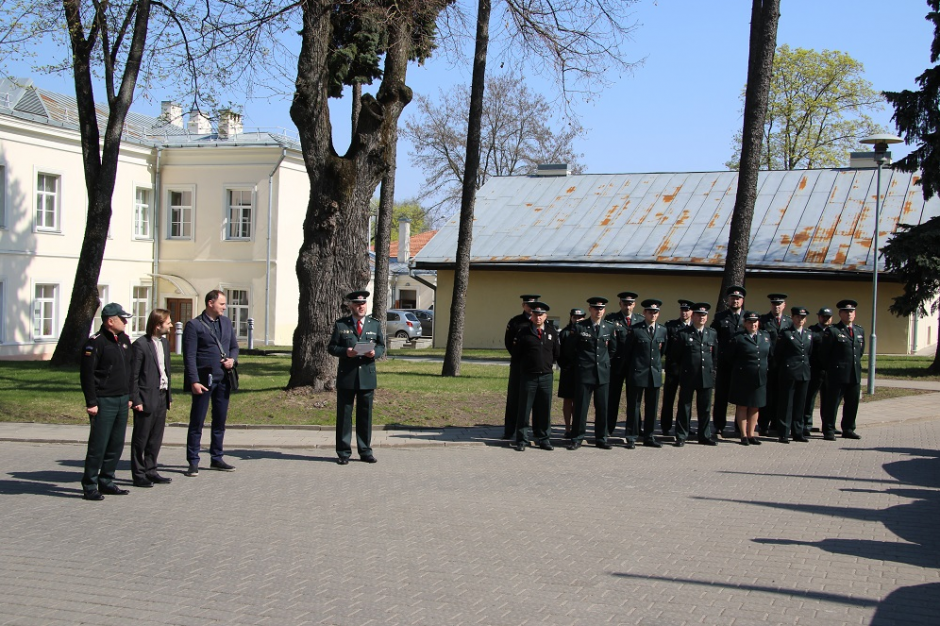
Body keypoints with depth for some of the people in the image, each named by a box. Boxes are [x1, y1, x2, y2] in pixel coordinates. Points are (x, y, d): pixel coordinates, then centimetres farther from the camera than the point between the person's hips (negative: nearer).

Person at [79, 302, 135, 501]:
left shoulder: (124, 340, 12)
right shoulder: (96, 342, -11)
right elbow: (87, 374, -13)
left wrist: (129, 395, 16)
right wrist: (91, 402, -15)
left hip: (122, 401, 7)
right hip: (103, 402, -7)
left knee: (116, 445, 10)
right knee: (98, 446, -4)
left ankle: (106, 482, 21)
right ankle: (89, 487, 4)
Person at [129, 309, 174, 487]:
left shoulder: (165, 343, 11)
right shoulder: (140, 345, -13)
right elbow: (133, 375, -13)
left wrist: (168, 395, 15)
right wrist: (136, 400, -16)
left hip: (162, 397, 8)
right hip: (146, 399, -7)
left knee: (156, 439, 12)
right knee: (141, 439, 3)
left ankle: (150, 471, 22)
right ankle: (138, 475, 10)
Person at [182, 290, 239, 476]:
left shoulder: (226, 322, 13)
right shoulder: (194, 325, -6)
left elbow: (234, 346, 21)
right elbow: (189, 356, -9)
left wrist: (232, 359, -2)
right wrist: (194, 381, -16)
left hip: (223, 379, 6)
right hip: (204, 379, -6)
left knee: (220, 421, 12)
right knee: (197, 422, 0)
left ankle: (217, 458, 22)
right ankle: (193, 462, 6)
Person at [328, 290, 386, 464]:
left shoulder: (375, 324, 10)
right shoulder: (340, 324, 4)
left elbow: (381, 345, 13)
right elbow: (332, 347, 3)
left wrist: (375, 352, -10)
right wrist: (345, 352, -16)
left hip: (367, 376, 2)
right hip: (346, 377, -2)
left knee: (365, 415, 6)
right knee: (344, 414, 1)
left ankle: (365, 451, 15)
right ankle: (343, 452, 8)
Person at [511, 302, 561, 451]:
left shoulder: (552, 332, 6)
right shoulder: (524, 332, -2)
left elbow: (557, 352, 12)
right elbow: (516, 352, 1)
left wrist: (550, 363, 10)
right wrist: (527, 362, 5)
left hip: (546, 376, 2)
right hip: (528, 376, -2)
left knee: (545, 410, 8)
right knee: (524, 409, 2)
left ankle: (544, 439, 17)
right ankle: (522, 440, 8)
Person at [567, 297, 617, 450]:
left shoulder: (610, 328, 5)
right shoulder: (579, 327, -2)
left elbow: (613, 349, 18)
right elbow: (571, 348, 6)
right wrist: (579, 363, 10)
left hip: (603, 373, 2)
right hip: (584, 372, -2)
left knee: (602, 408, 6)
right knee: (580, 407, -1)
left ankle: (601, 439, 15)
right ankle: (577, 439, 6)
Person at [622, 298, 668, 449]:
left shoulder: (662, 331, 9)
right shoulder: (636, 330, -4)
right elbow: (627, 352, 2)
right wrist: (629, 370, 5)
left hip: (655, 374, 4)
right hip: (637, 373, -4)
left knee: (652, 407, 8)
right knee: (633, 406, 0)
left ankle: (649, 437, 17)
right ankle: (631, 438, 6)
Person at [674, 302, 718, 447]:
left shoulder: (712, 333, 9)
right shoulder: (683, 333, -3)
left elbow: (715, 354, 16)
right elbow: (675, 354, 3)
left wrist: (711, 369, 11)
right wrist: (683, 368, 7)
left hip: (707, 376, 3)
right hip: (688, 376, -3)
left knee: (705, 408, 9)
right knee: (684, 408, 3)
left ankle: (705, 436, 19)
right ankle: (681, 437, 10)